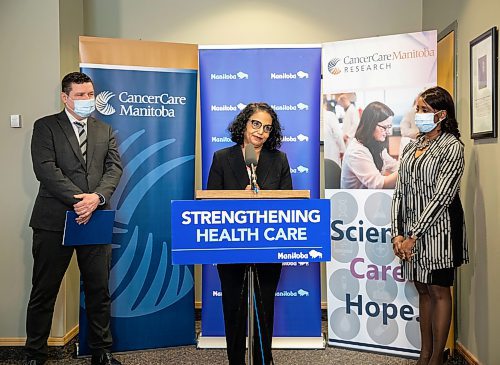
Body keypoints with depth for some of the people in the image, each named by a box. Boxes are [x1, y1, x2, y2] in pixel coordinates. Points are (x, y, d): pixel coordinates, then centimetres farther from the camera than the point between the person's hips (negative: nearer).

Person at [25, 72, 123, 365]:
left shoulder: (105, 130, 15)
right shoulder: (46, 127, 3)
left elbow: (114, 168, 4)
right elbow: (45, 169, -10)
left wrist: (97, 197, -14)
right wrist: (77, 199, -18)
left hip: (95, 219, 3)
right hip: (54, 220, -3)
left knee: (99, 290, 9)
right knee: (44, 291, 6)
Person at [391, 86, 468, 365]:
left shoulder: (452, 147, -9)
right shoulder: (412, 147, 11)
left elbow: (442, 196, -15)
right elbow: (400, 192, 8)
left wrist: (413, 237, -16)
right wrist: (398, 233, -2)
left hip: (437, 230, -6)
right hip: (412, 231, 6)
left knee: (439, 292, 3)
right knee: (423, 290, 13)